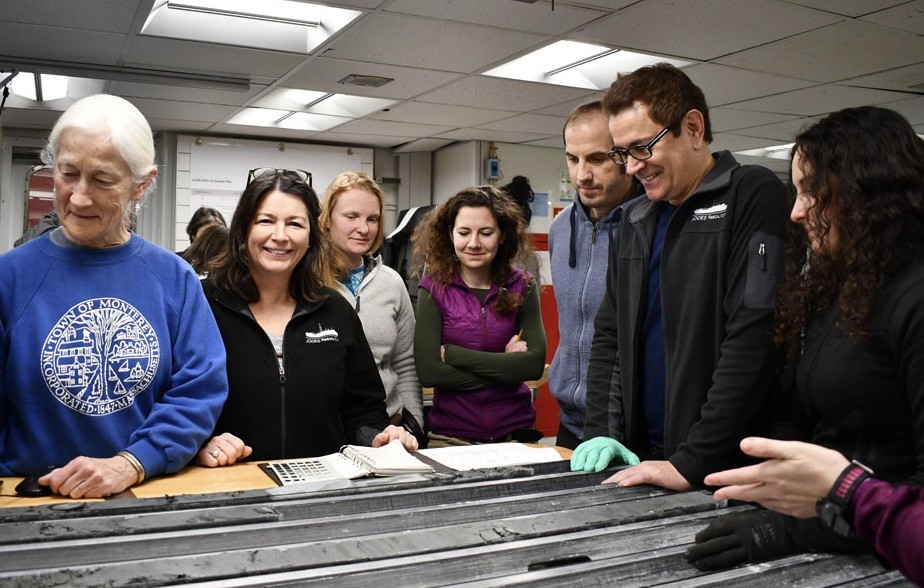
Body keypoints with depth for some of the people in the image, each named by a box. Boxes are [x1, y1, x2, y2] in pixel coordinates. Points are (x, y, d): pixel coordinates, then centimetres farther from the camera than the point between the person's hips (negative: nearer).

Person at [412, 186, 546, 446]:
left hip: (515, 432, 2)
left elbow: (535, 363, -13)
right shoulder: (434, 288, -7)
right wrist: (506, 367, -14)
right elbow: (427, 371, -16)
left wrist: (452, 354, -16)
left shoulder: (522, 286, -3)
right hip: (451, 435, -1)